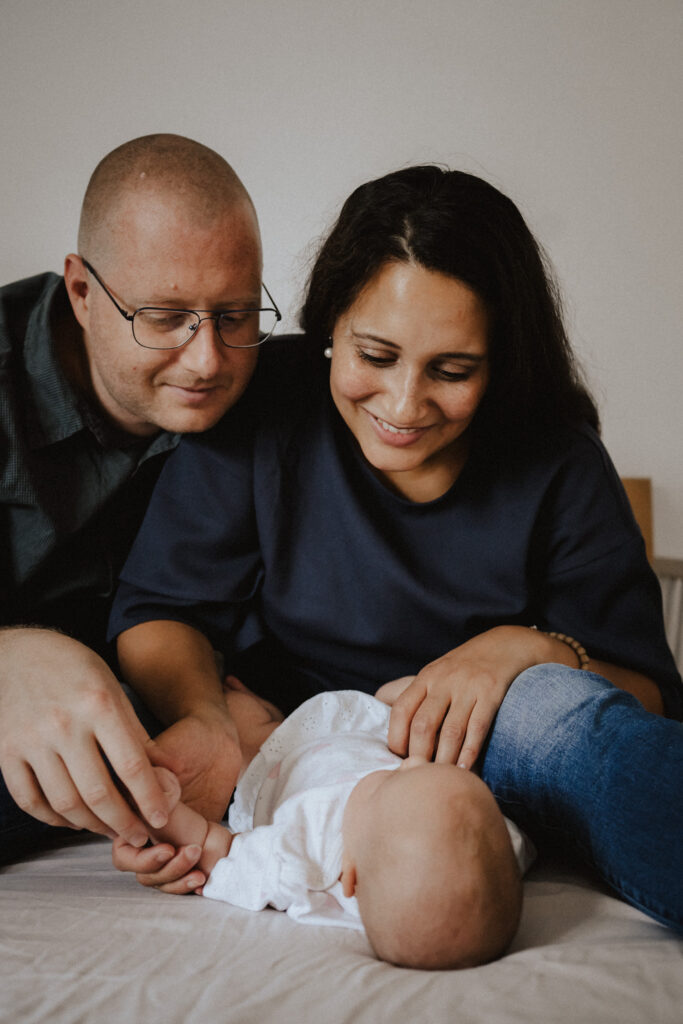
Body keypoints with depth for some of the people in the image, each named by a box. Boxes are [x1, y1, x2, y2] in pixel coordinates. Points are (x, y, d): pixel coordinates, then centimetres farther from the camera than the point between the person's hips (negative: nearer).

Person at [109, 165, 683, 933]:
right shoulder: (262, 409, -7)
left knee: (545, 704, -36)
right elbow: (162, 609, -7)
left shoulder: (559, 467, -6)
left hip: (477, 757, 0)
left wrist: (531, 650, -27)